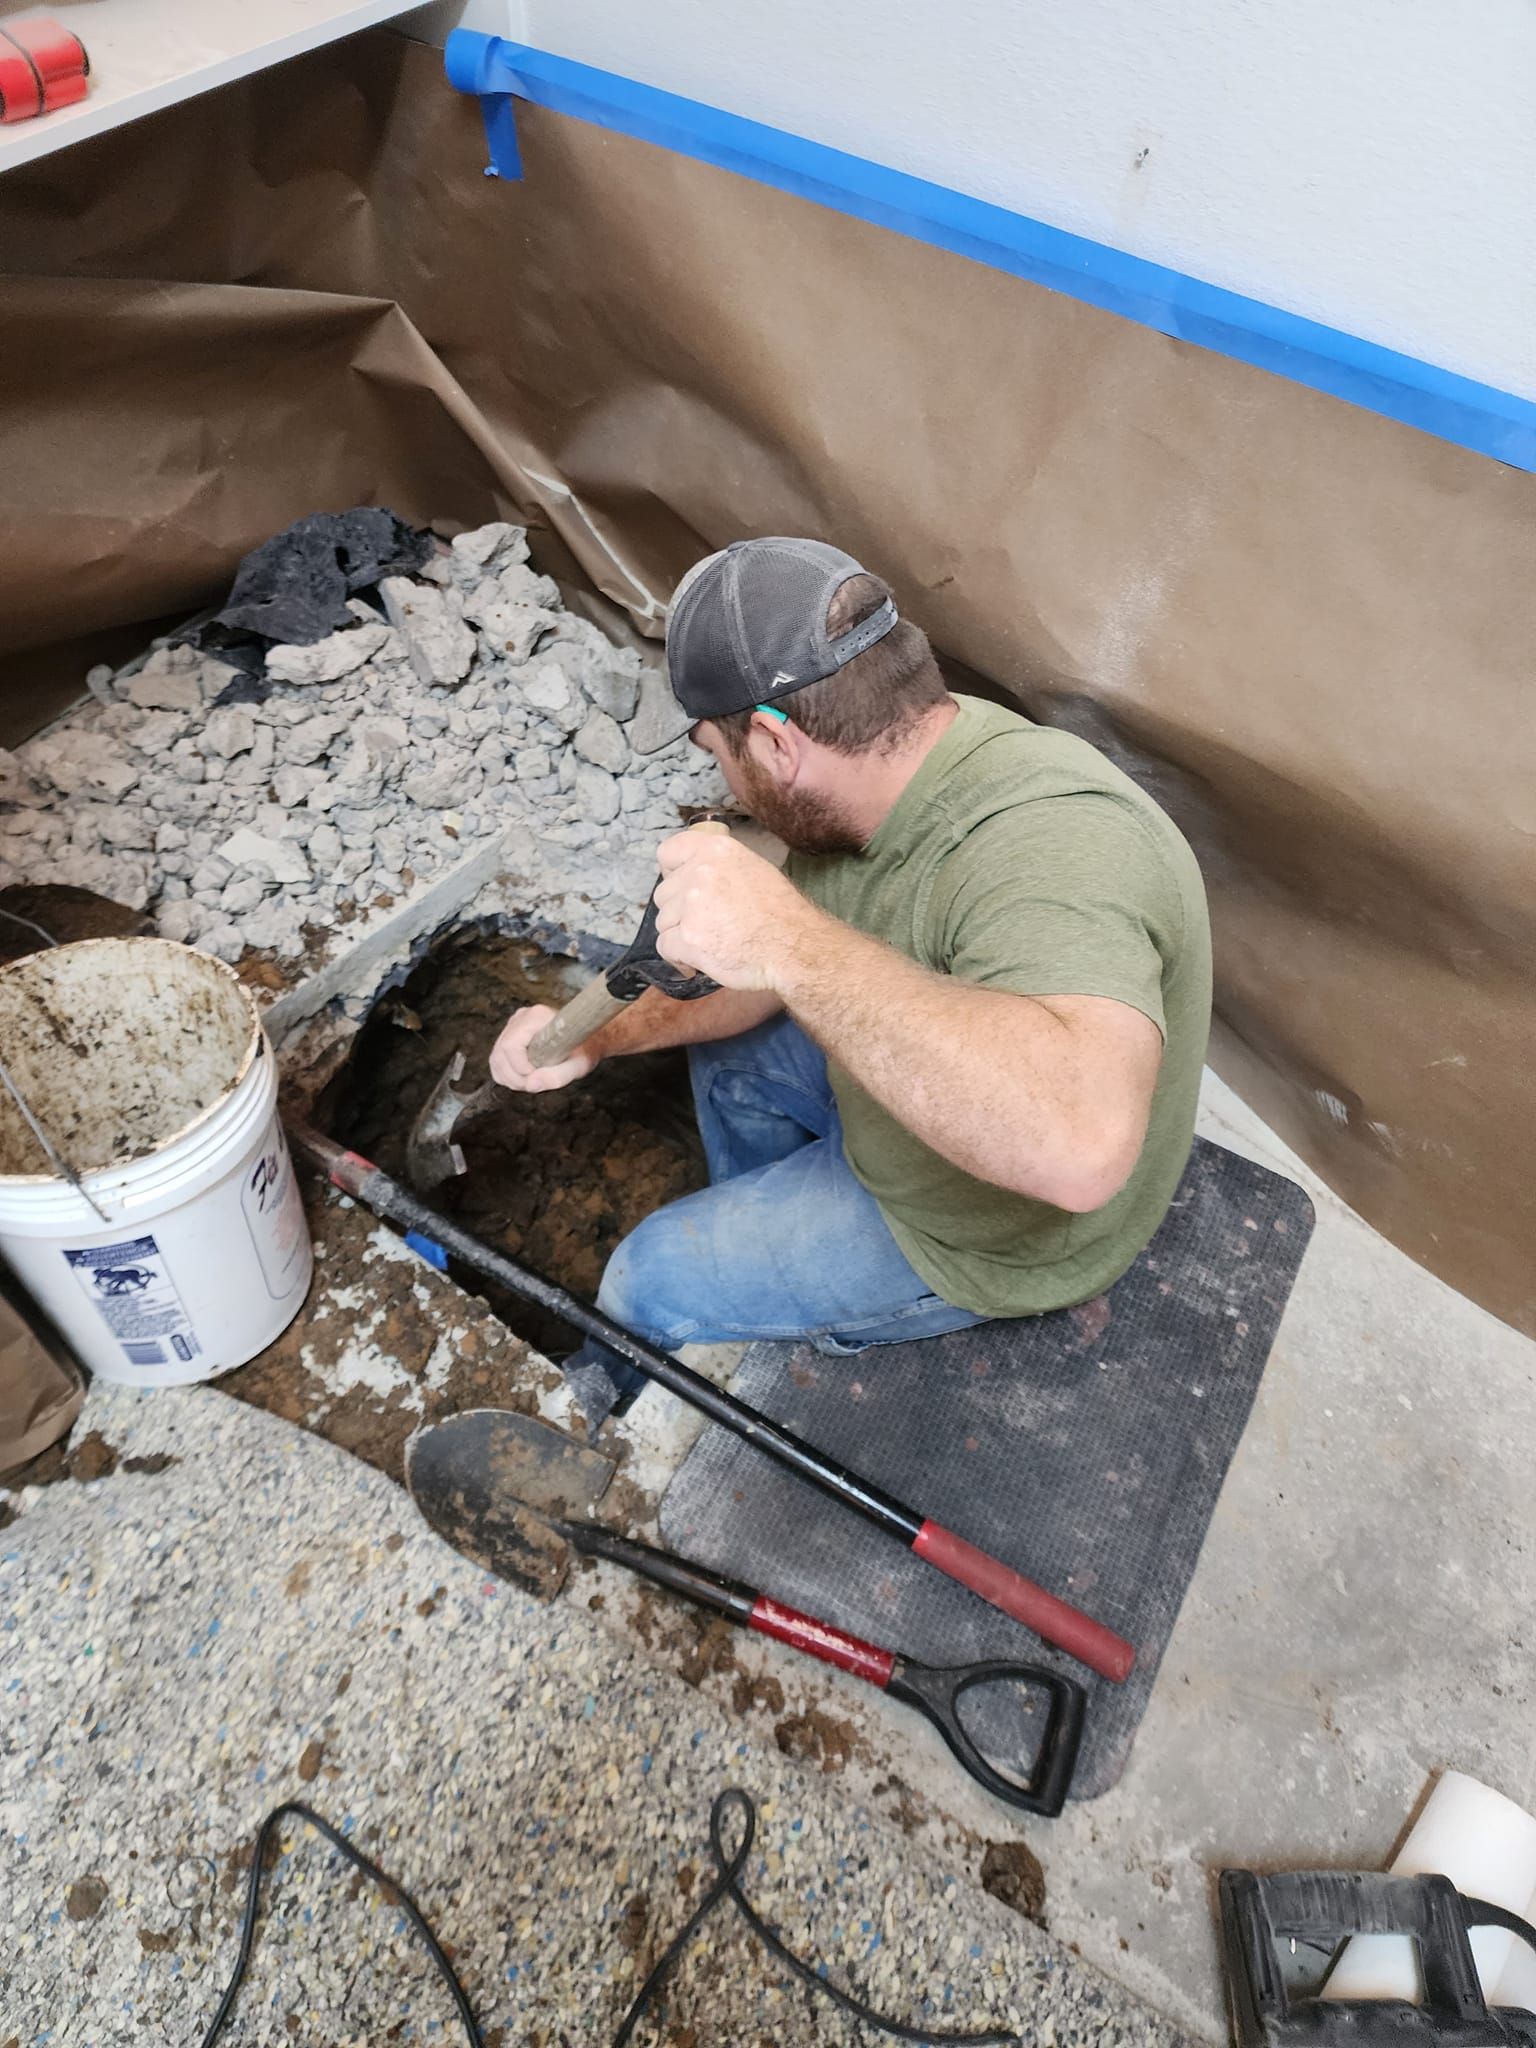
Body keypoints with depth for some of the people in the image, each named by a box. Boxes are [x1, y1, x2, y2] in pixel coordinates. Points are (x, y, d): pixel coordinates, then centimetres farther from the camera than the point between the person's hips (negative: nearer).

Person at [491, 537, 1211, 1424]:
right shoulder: (894, 780, -10)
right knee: (729, 1048, 22)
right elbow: (766, 968, 4)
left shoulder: (1052, 844, -40)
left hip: (993, 1229, -8)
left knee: (650, 1282, 0)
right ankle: (765, 1252, 47)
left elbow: (1080, 1143, -57)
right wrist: (597, 1038, -8)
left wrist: (787, 937, -54)